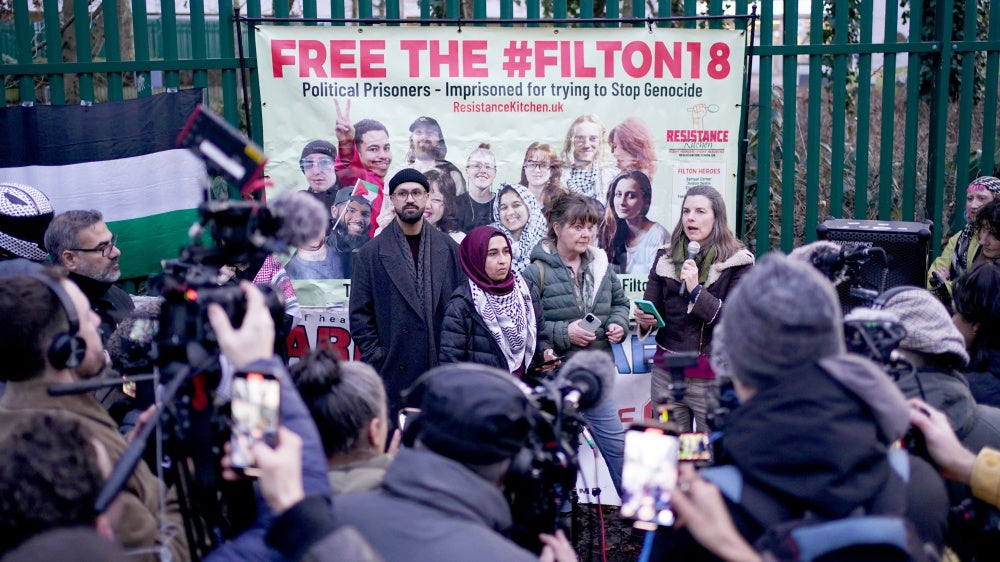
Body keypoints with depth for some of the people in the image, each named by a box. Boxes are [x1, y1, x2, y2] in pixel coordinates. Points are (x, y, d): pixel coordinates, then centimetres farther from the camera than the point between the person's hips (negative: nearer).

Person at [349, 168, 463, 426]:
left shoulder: (449, 248, 9)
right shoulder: (371, 253, 4)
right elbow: (360, 315, 3)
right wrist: (376, 360, -5)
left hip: (445, 370, 2)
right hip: (395, 373, -2)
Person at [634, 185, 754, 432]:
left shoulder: (738, 262, -2)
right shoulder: (666, 259, 10)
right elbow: (651, 308, 9)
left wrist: (696, 290, -16)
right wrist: (643, 319, -13)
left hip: (714, 379, -3)